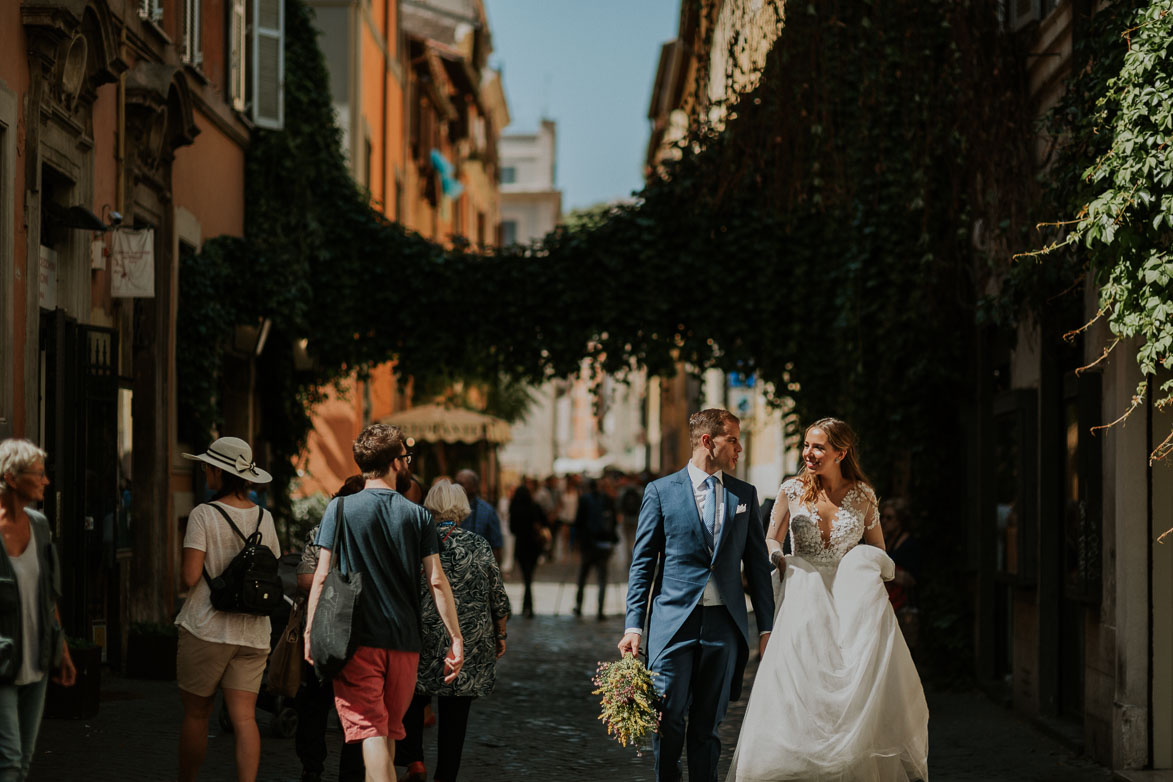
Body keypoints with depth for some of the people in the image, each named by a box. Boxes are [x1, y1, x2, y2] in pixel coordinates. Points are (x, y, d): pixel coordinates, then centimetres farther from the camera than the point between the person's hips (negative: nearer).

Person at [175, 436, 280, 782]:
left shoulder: (204, 514, -8)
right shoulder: (265, 517, 7)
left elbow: (190, 576, -14)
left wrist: (181, 566, 8)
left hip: (207, 629, -4)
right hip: (253, 632, 4)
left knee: (196, 714, 10)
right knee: (245, 718, -1)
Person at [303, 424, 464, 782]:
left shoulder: (340, 508, -4)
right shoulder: (418, 516, 2)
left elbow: (322, 576, -6)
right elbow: (436, 582, -1)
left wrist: (310, 632, 3)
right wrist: (456, 639, 3)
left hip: (356, 639, -3)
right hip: (404, 642, 3)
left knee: (371, 731, -7)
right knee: (389, 731, 17)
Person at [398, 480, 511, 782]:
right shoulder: (479, 546, 0)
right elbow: (499, 600, 3)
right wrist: (500, 636, 16)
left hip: (423, 643, -1)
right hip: (470, 647, 1)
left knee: (412, 702, 17)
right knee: (455, 712, 7)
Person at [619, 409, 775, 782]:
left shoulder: (744, 494, 12)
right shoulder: (661, 491, 3)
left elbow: (757, 565, 13)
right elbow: (642, 564, 2)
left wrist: (767, 627, 9)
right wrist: (633, 626, -4)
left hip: (724, 625, 2)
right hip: (674, 621, -2)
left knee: (708, 724, 6)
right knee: (668, 719, -5)